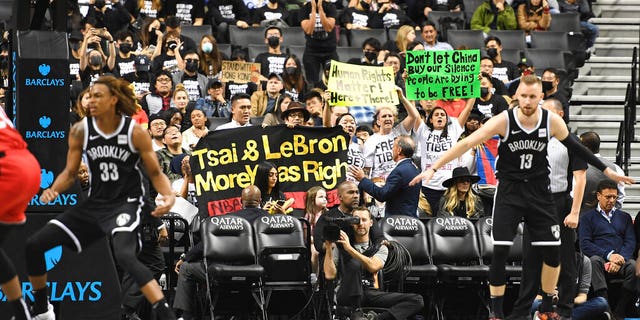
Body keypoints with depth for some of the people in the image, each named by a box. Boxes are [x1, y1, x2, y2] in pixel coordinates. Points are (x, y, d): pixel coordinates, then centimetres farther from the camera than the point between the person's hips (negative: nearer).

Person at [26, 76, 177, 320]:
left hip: (125, 203, -5)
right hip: (95, 204, 5)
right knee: (34, 245, 0)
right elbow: (70, 173, 5)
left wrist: (169, 195, -24)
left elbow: (155, 173, -5)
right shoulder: (81, 131, -3)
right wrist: (53, 190, -16)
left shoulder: (135, 132, -12)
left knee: (124, 256, -35)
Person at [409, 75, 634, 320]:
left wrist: (607, 171, 14)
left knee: (552, 252, 1)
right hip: (509, 191, -3)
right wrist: (433, 168, -26)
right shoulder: (504, 121, -17)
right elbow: (467, 143, -19)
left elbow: (575, 148, 9)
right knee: (500, 252, -10)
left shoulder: (552, 122, -9)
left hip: (539, 191, 3)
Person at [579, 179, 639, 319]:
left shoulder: (624, 217, 24)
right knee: (594, 261, -38)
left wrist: (619, 260, -10)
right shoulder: (587, 217, 16)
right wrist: (609, 255, -11)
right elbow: (585, 244, 3)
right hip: (600, 259, -1)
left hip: (621, 260, 2)